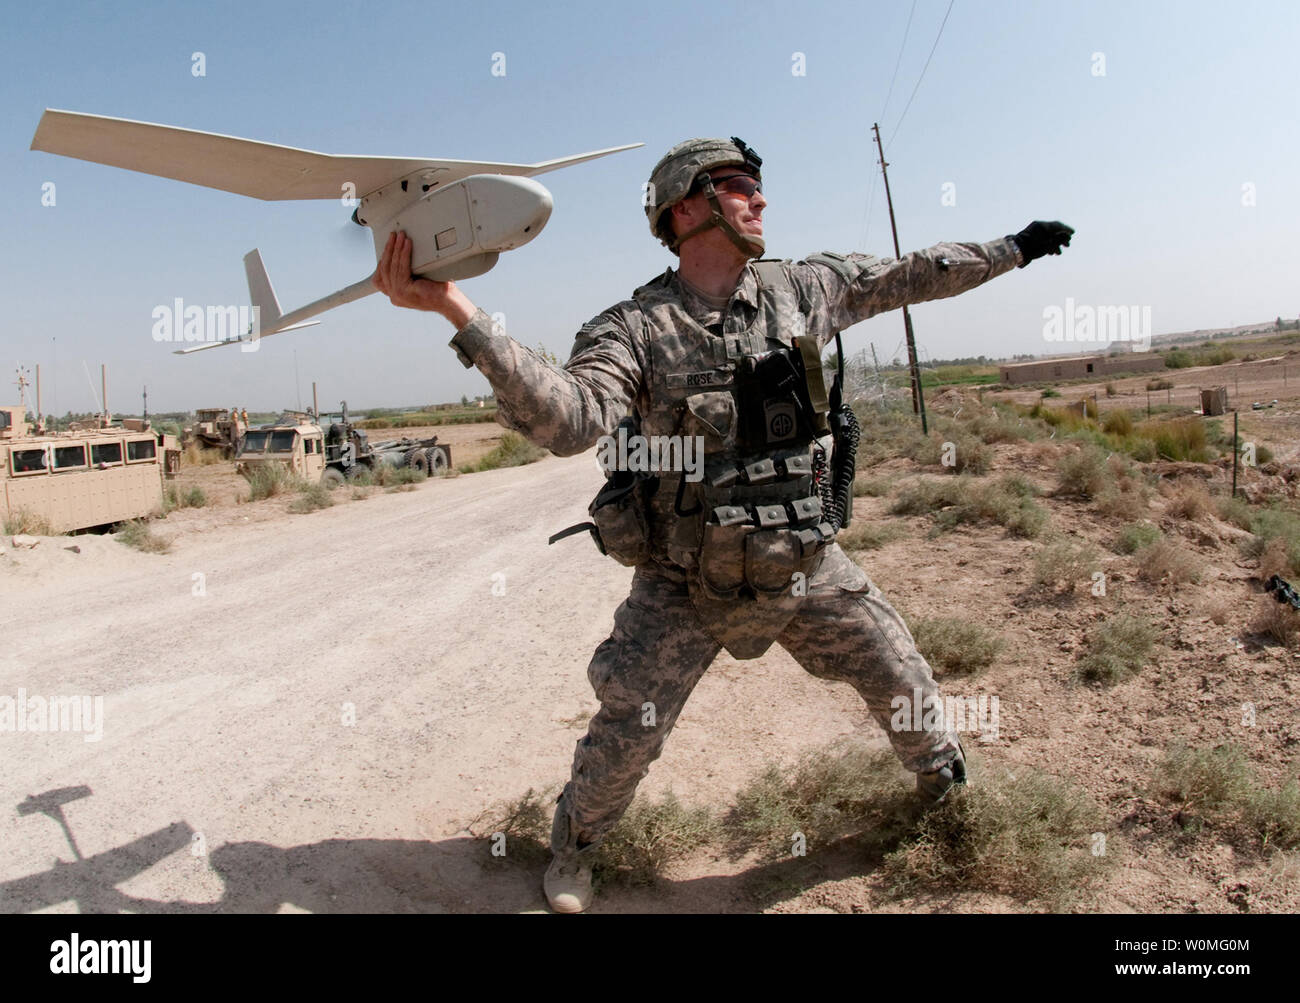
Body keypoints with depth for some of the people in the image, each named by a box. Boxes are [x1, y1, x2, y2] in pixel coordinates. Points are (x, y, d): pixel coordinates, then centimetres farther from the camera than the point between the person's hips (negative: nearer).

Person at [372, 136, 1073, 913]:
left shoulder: (802, 289, -1)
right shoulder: (635, 329, -15)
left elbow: (913, 275, 12)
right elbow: (569, 420, -32)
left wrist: (1014, 249, 21)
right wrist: (457, 309, -41)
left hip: (809, 567, 4)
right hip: (688, 587, -3)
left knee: (904, 683, 16)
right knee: (625, 739, 3)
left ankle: (946, 782, 50)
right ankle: (575, 845, 34)